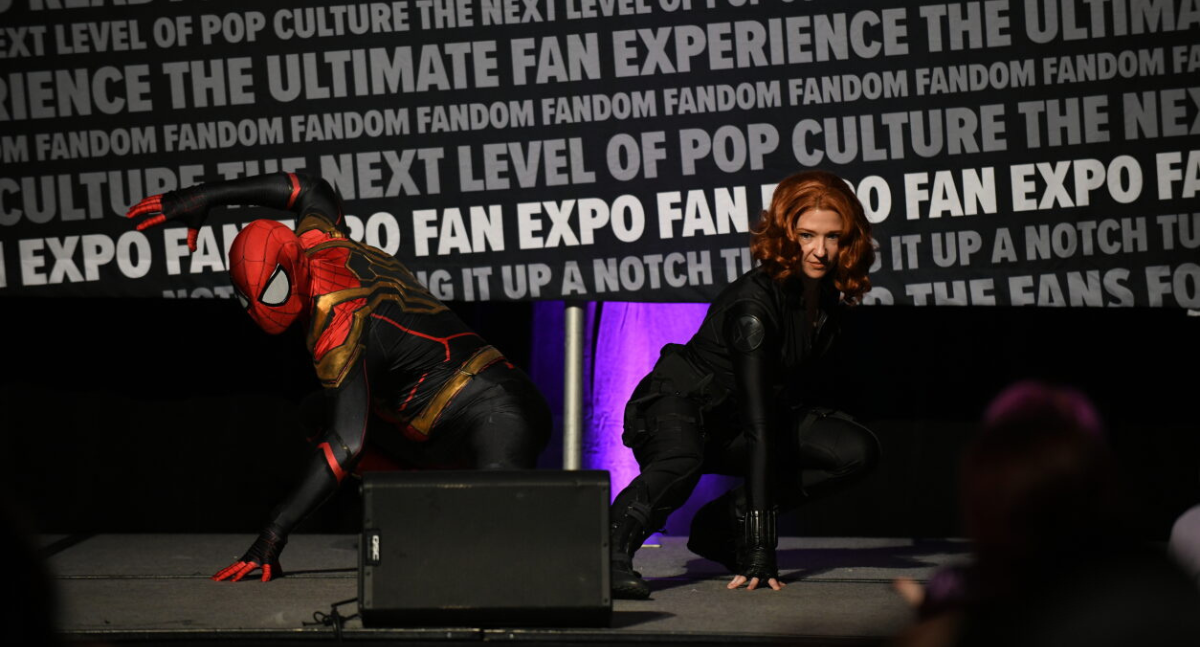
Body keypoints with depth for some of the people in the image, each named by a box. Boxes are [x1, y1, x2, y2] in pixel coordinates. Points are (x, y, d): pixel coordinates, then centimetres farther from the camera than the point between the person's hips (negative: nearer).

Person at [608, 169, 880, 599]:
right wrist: (760, 552, -37)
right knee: (682, 466, -42)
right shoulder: (754, 305, -29)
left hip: (728, 420, 8)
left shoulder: (828, 296, -6)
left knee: (857, 452, -8)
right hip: (675, 404, -8)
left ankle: (723, 523, -3)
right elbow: (757, 424, -34)